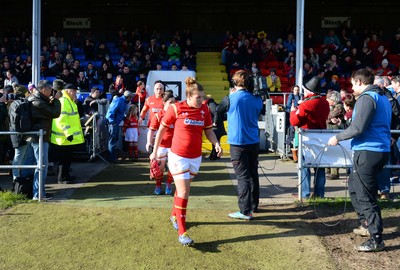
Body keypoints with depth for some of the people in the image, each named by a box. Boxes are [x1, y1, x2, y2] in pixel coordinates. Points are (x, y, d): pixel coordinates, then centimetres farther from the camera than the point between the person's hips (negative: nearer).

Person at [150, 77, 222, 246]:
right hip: (178, 156, -4)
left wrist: (216, 144, -11)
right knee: (183, 193, -10)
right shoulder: (176, 108, -12)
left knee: (182, 189, 20)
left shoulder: (204, 110, -1)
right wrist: (155, 151, 1)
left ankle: (174, 216, 44)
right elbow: (162, 129, -2)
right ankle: (182, 233, -4)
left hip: (196, 157, 4)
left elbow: (209, 131, 8)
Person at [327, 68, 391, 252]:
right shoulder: (382, 97, 17)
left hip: (367, 152, -10)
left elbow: (357, 127, -21)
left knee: (365, 195, -4)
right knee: (355, 187, 22)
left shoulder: (367, 98, -13)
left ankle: (376, 239, 0)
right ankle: (367, 225, 31)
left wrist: (337, 138, -7)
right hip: (382, 151, 10)